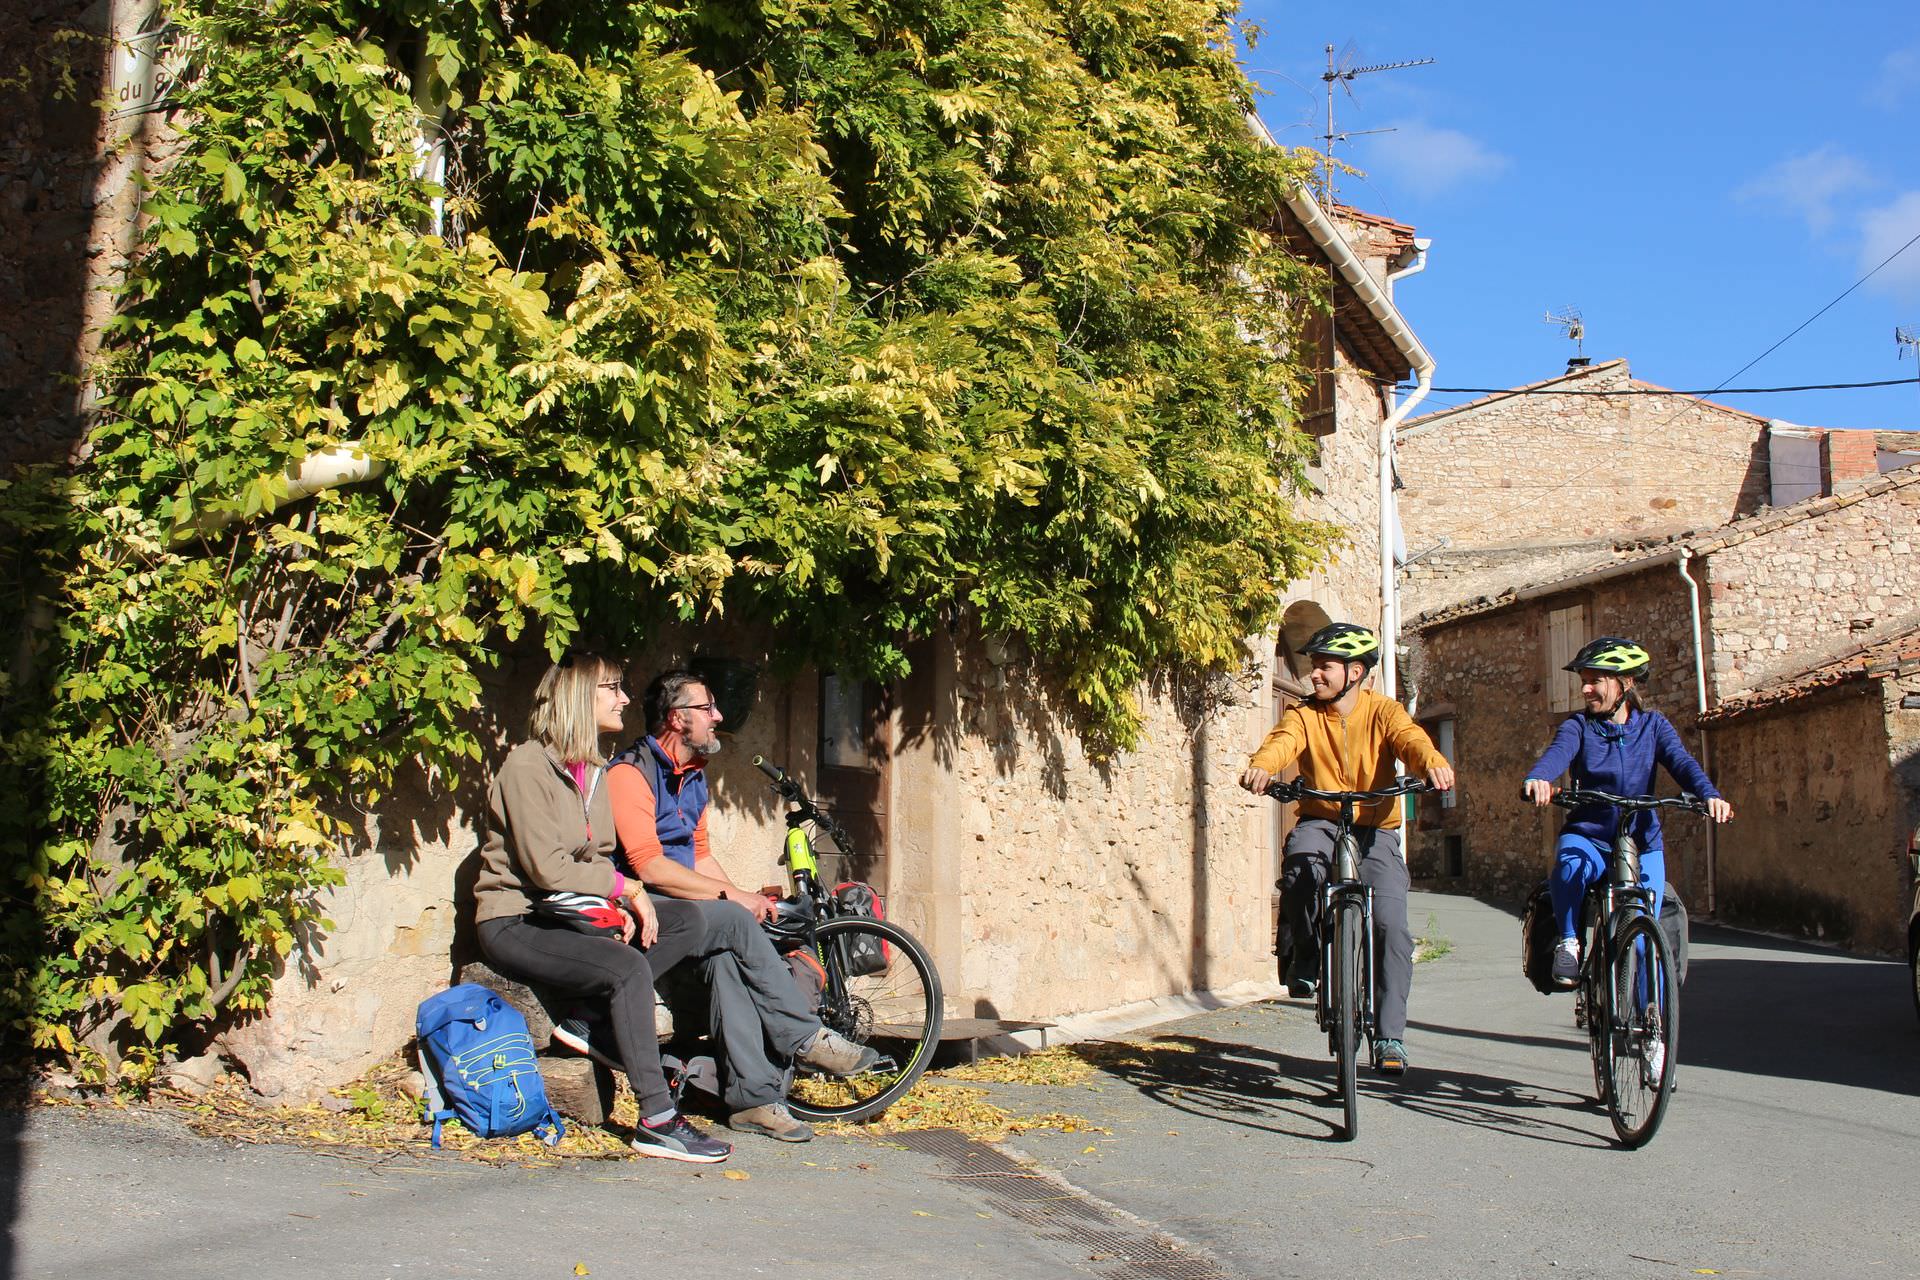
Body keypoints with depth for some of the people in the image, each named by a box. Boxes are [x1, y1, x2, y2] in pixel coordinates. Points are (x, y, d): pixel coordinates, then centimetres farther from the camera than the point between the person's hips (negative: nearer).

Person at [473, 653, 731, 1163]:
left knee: (687, 921, -7)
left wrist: (618, 907, -7)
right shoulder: (527, 766, -15)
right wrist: (627, 888, -14)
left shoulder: (592, 768, 12)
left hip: (568, 913, 9)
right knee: (628, 968, -30)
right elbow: (547, 869, -21)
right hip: (516, 925, -9)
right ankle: (657, 1121, -26)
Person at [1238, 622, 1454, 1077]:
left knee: (1391, 926, -14)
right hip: (1321, 822, 0)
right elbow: (1282, 741, -21)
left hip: (1375, 830, 0)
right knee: (1300, 867, -35)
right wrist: (1261, 766, -45)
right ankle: (1307, 954, -7)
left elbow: (1410, 739, -21)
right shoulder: (1304, 715, 1)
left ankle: (1389, 1036, 1)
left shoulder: (1383, 711, 0)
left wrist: (1434, 763, -45)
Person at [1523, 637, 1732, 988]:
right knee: (1569, 867, -36)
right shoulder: (1578, 726, 1)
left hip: (1642, 843, 1)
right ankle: (1569, 941, -13)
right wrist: (1537, 778, -45)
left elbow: (1682, 763, -11)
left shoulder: (1652, 726, 6)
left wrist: (1709, 795, -33)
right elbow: (1557, 753, -21)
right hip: (1587, 837, -1)